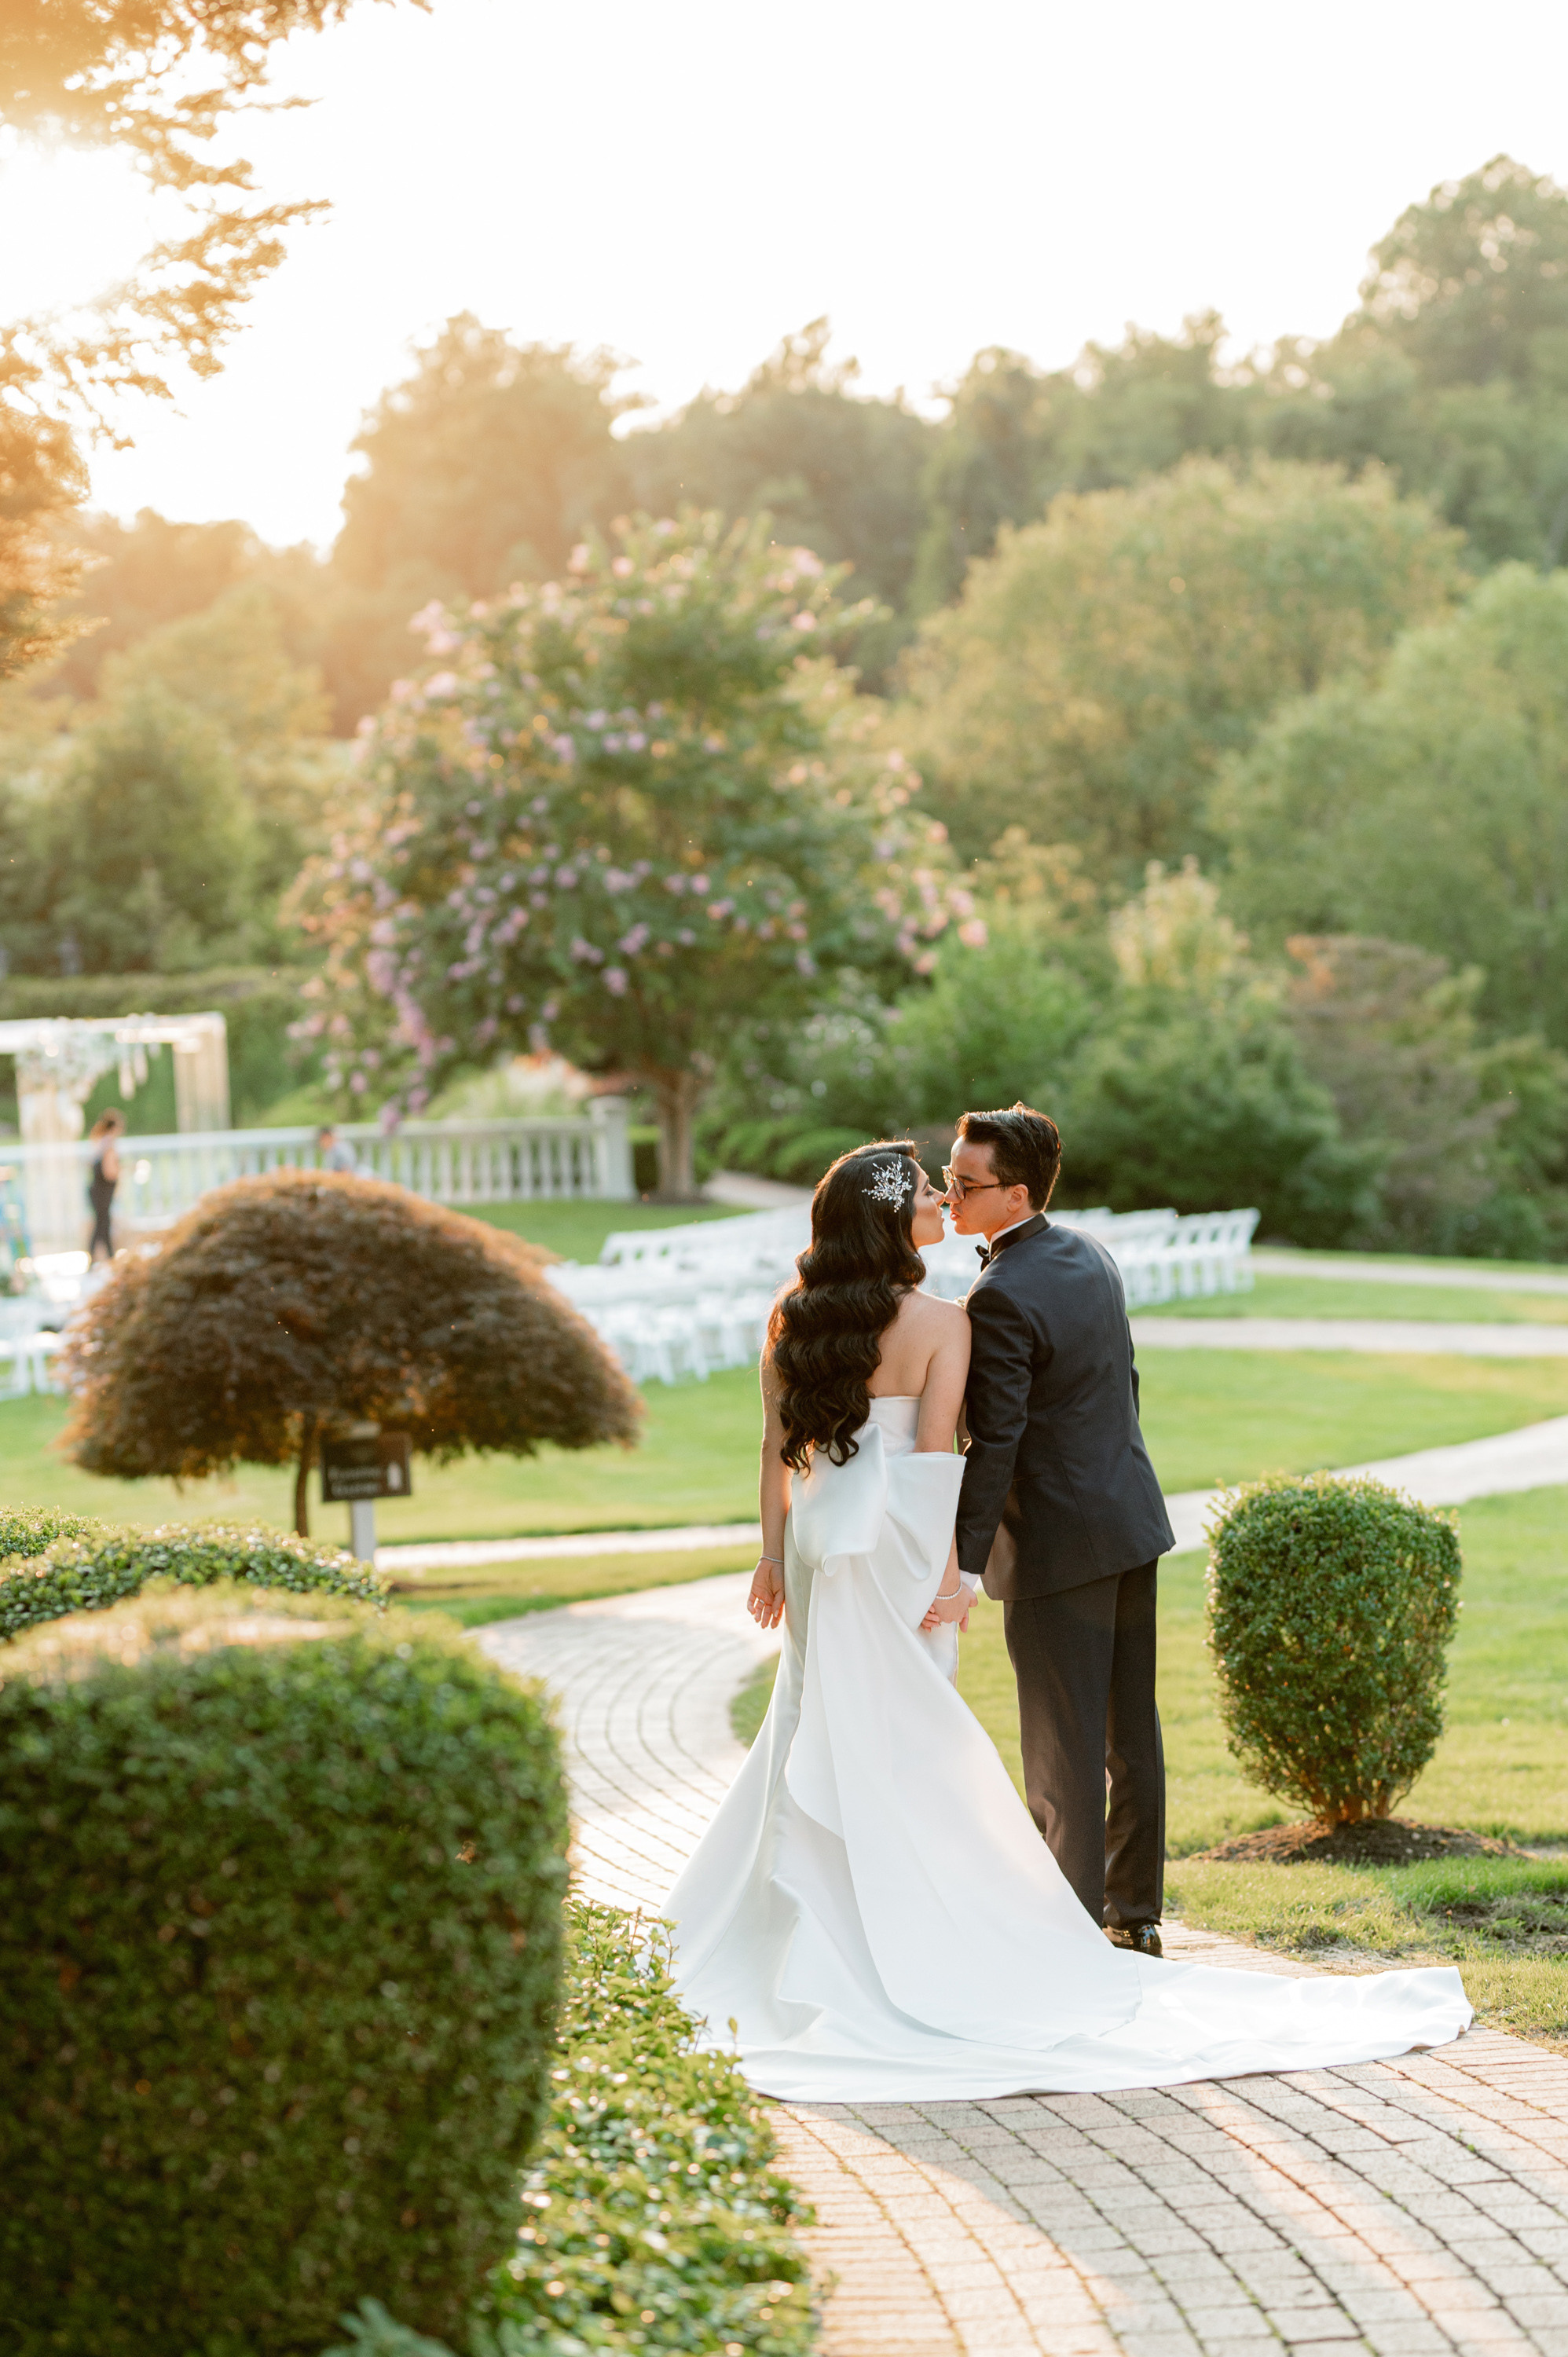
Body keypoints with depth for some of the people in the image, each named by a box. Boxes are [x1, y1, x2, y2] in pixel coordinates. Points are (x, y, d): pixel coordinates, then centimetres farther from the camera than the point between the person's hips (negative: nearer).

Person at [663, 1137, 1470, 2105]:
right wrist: (948, 1569, -9)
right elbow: (934, 1454, -13)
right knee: (903, 1736, 4)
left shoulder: (793, 1316, 0)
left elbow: (778, 1445, 3)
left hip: (819, 1530, 4)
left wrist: (775, 1553, 10)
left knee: (818, 1727, 13)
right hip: (896, 1538, -4)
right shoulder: (940, 1322, -11)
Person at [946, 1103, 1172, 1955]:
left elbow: (993, 1443, -23)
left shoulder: (1001, 1298, -21)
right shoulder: (1090, 1255, 6)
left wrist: (965, 1563, -21)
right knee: (1130, 1732, 15)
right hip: (1130, 1521, 9)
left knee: (1066, 1752, 1)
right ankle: (1135, 1914, 25)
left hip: (1057, 1545, -9)